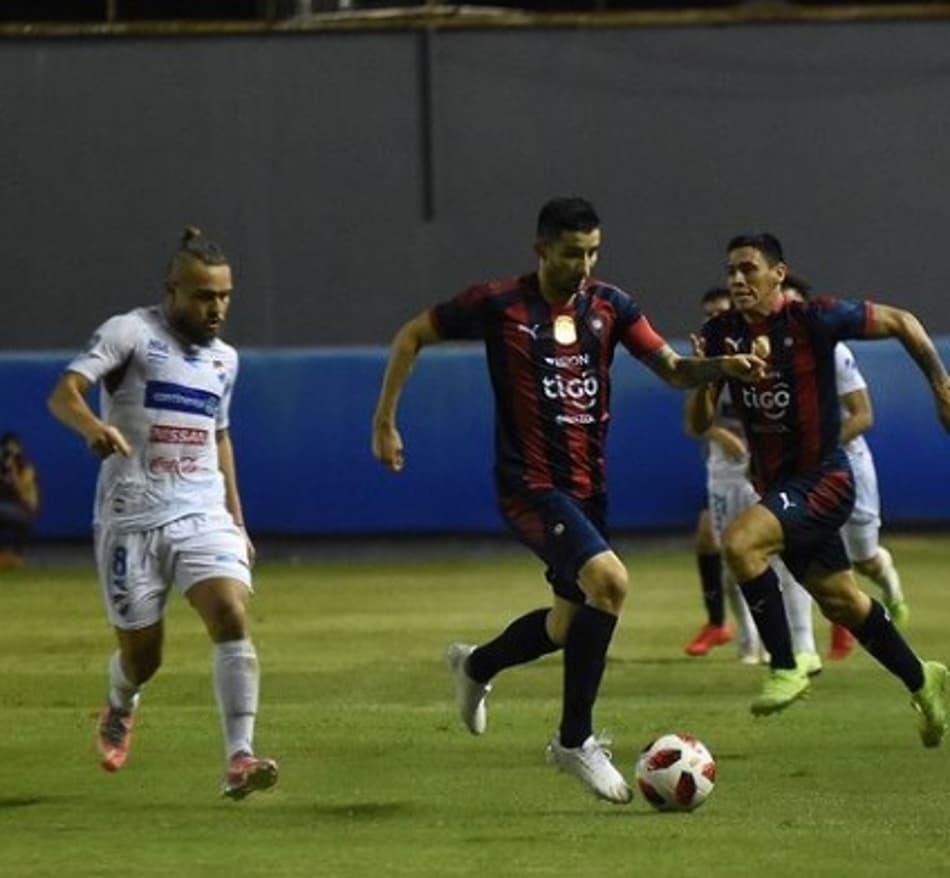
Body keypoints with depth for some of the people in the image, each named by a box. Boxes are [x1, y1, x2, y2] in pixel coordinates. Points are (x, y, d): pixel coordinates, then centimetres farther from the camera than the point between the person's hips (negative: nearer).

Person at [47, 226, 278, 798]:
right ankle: (120, 711, 42)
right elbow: (63, 394, -18)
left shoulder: (225, 359, 14)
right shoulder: (132, 333, -6)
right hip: (132, 516, -4)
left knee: (232, 616, -20)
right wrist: (94, 427, -41)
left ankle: (240, 757, -24)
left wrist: (238, 521, 25)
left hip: (203, 515, 4)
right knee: (142, 654, 5)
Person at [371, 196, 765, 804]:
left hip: (589, 485, 6)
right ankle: (575, 740, -15)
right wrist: (385, 423, 0)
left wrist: (722, 366, -23)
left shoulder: (609, 306, 4)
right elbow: (412, 336, 3)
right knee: (609, 581, -27)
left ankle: (476, 667, 48)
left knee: (572, 624, 16)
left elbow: (673, 369, -2)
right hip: (531, 485, -6)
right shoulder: (499, 305, -8)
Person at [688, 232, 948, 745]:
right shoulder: (721, 334, -2)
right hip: (775, 485, 7)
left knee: (739, 543, -28)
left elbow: (901, 323, -4)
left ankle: (785, 669, -17)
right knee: (840, 601, 16)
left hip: (822, 480, -7)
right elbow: (697, 424, -4)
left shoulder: (815, 320, -16)